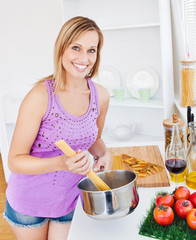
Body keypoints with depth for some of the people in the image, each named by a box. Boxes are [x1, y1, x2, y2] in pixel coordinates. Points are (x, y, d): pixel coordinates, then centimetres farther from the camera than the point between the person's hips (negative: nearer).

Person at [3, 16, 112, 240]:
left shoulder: (101, 96, -8)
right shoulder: (40, 96, -24)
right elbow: (15, 160, -19)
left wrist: (104, 154, -12)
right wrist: (61, 163, -34)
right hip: (29, 202, -2)